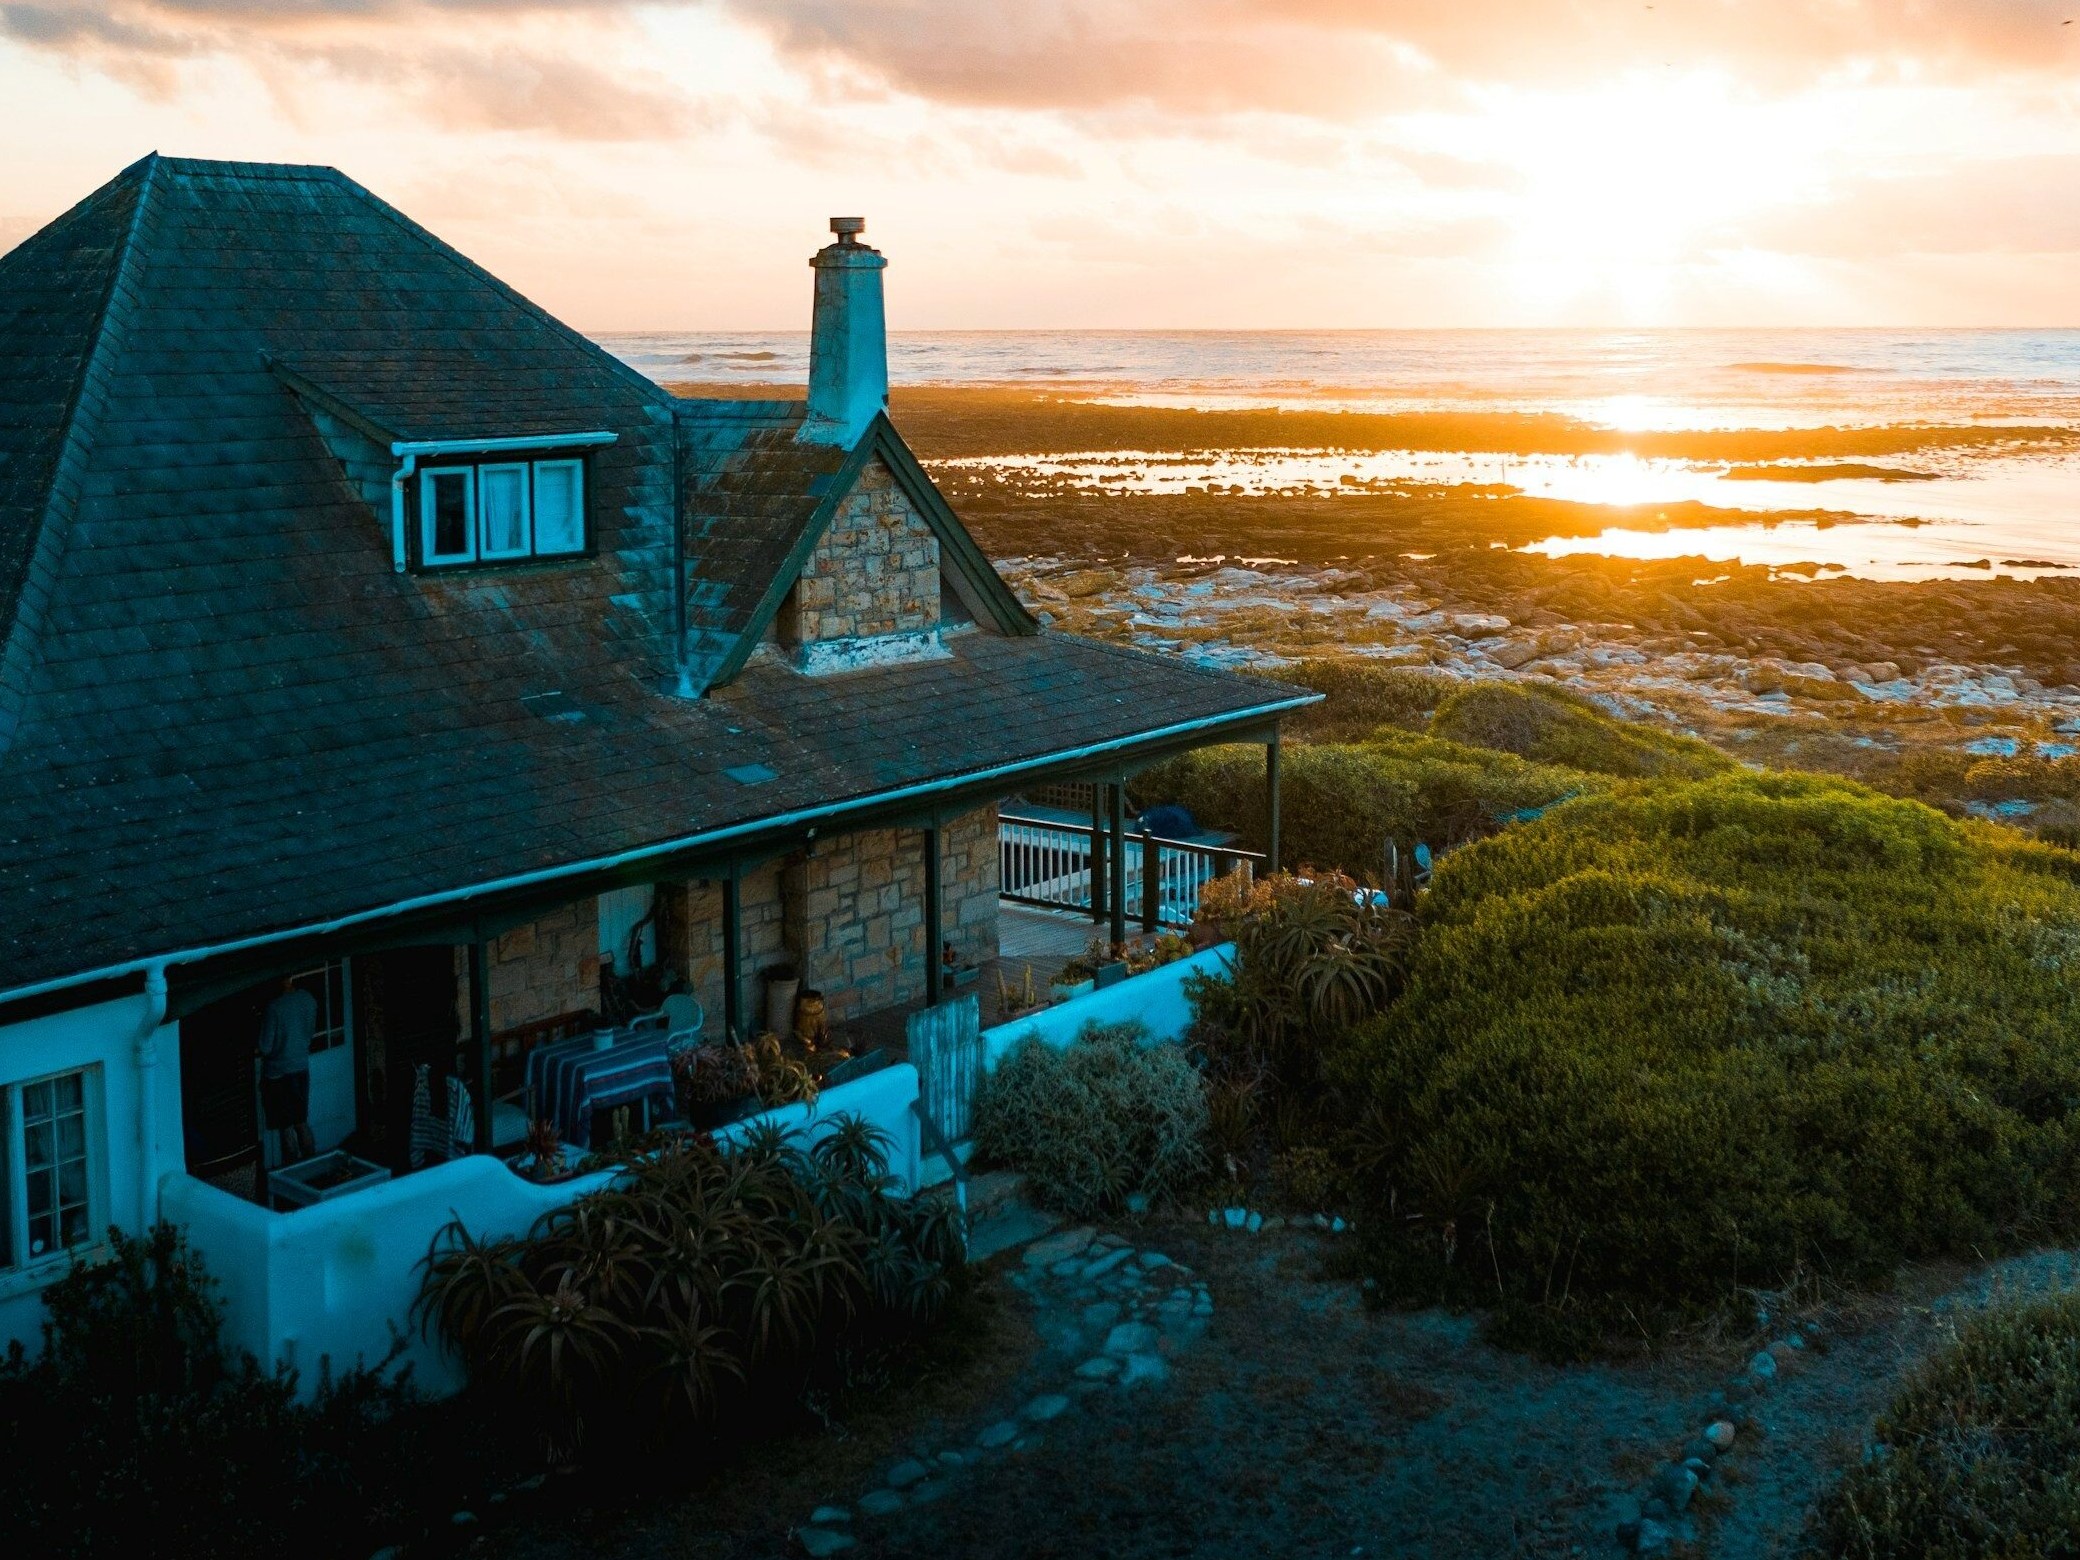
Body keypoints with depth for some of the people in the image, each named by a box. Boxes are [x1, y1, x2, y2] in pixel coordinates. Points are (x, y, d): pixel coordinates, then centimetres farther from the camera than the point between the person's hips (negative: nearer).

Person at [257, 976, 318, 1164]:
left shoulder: (274, 1007, -23)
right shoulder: (309, 1000, -4)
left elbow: (265, 1047, -17)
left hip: (278, 1072, -6)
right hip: (302, 1068, 6)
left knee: (286, 1126, 5)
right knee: (301, 1121, 17)